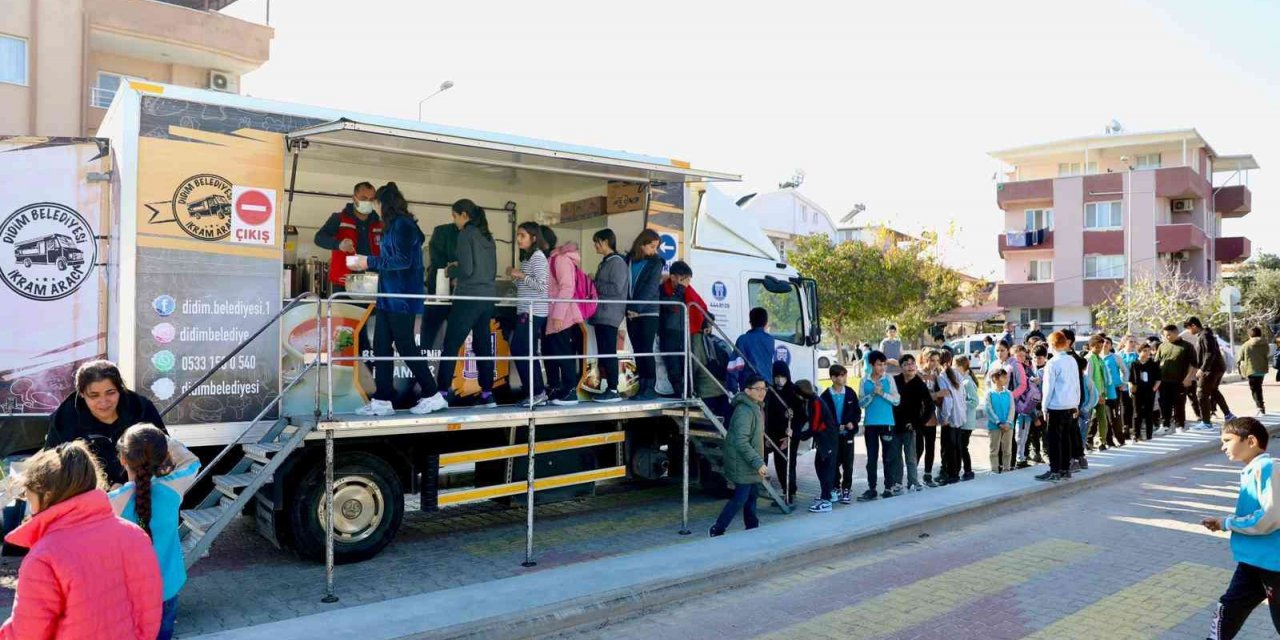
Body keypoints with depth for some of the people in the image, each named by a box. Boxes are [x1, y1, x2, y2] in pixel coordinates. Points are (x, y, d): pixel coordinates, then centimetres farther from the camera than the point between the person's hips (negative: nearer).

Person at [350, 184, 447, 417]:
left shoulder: (402, 225, -12)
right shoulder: (394, 226, 17)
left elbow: (403, 261, -19)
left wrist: (370, 262, -14)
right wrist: (367, 264, 18)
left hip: (401, 298, -10)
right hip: (389, 297, 10)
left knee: (405, 346, -4)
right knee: (381, 346, 7)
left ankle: (432, 396, 6)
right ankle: (382, 401, 10)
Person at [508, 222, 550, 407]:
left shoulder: (538, 256, -10)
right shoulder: (527, 257, 19)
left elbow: (541, 285, -19)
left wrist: (521, 275, -15)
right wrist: (515, 277, 6)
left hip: (533, 312, -10)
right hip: (526, 311, 10)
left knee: (520, 351, -10)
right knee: (527, 353, 8)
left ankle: (537, 392, -5)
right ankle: (537, 393, 11)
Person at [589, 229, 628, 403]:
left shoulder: (617, 261, -8)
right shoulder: (604, 263, 19)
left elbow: (616, 288, -18)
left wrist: (594, 286, -9)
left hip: (610, 315, -9)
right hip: (601, 315, 9)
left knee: (609, 353, -9)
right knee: (602, 353, 9)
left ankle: (613, 390, -7)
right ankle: (605, 387, 13)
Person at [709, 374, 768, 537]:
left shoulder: (756, 408, 11)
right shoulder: (744, 411, -22)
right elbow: (741, 442, -28)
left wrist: (759, 462, 21)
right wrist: (758, 463, -29)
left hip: (751, 464, 10)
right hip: (742, 464, -10)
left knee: (753, 495, 16)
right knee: (740, 499, -6)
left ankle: (752, 528, 28)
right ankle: (717, 529, 4)